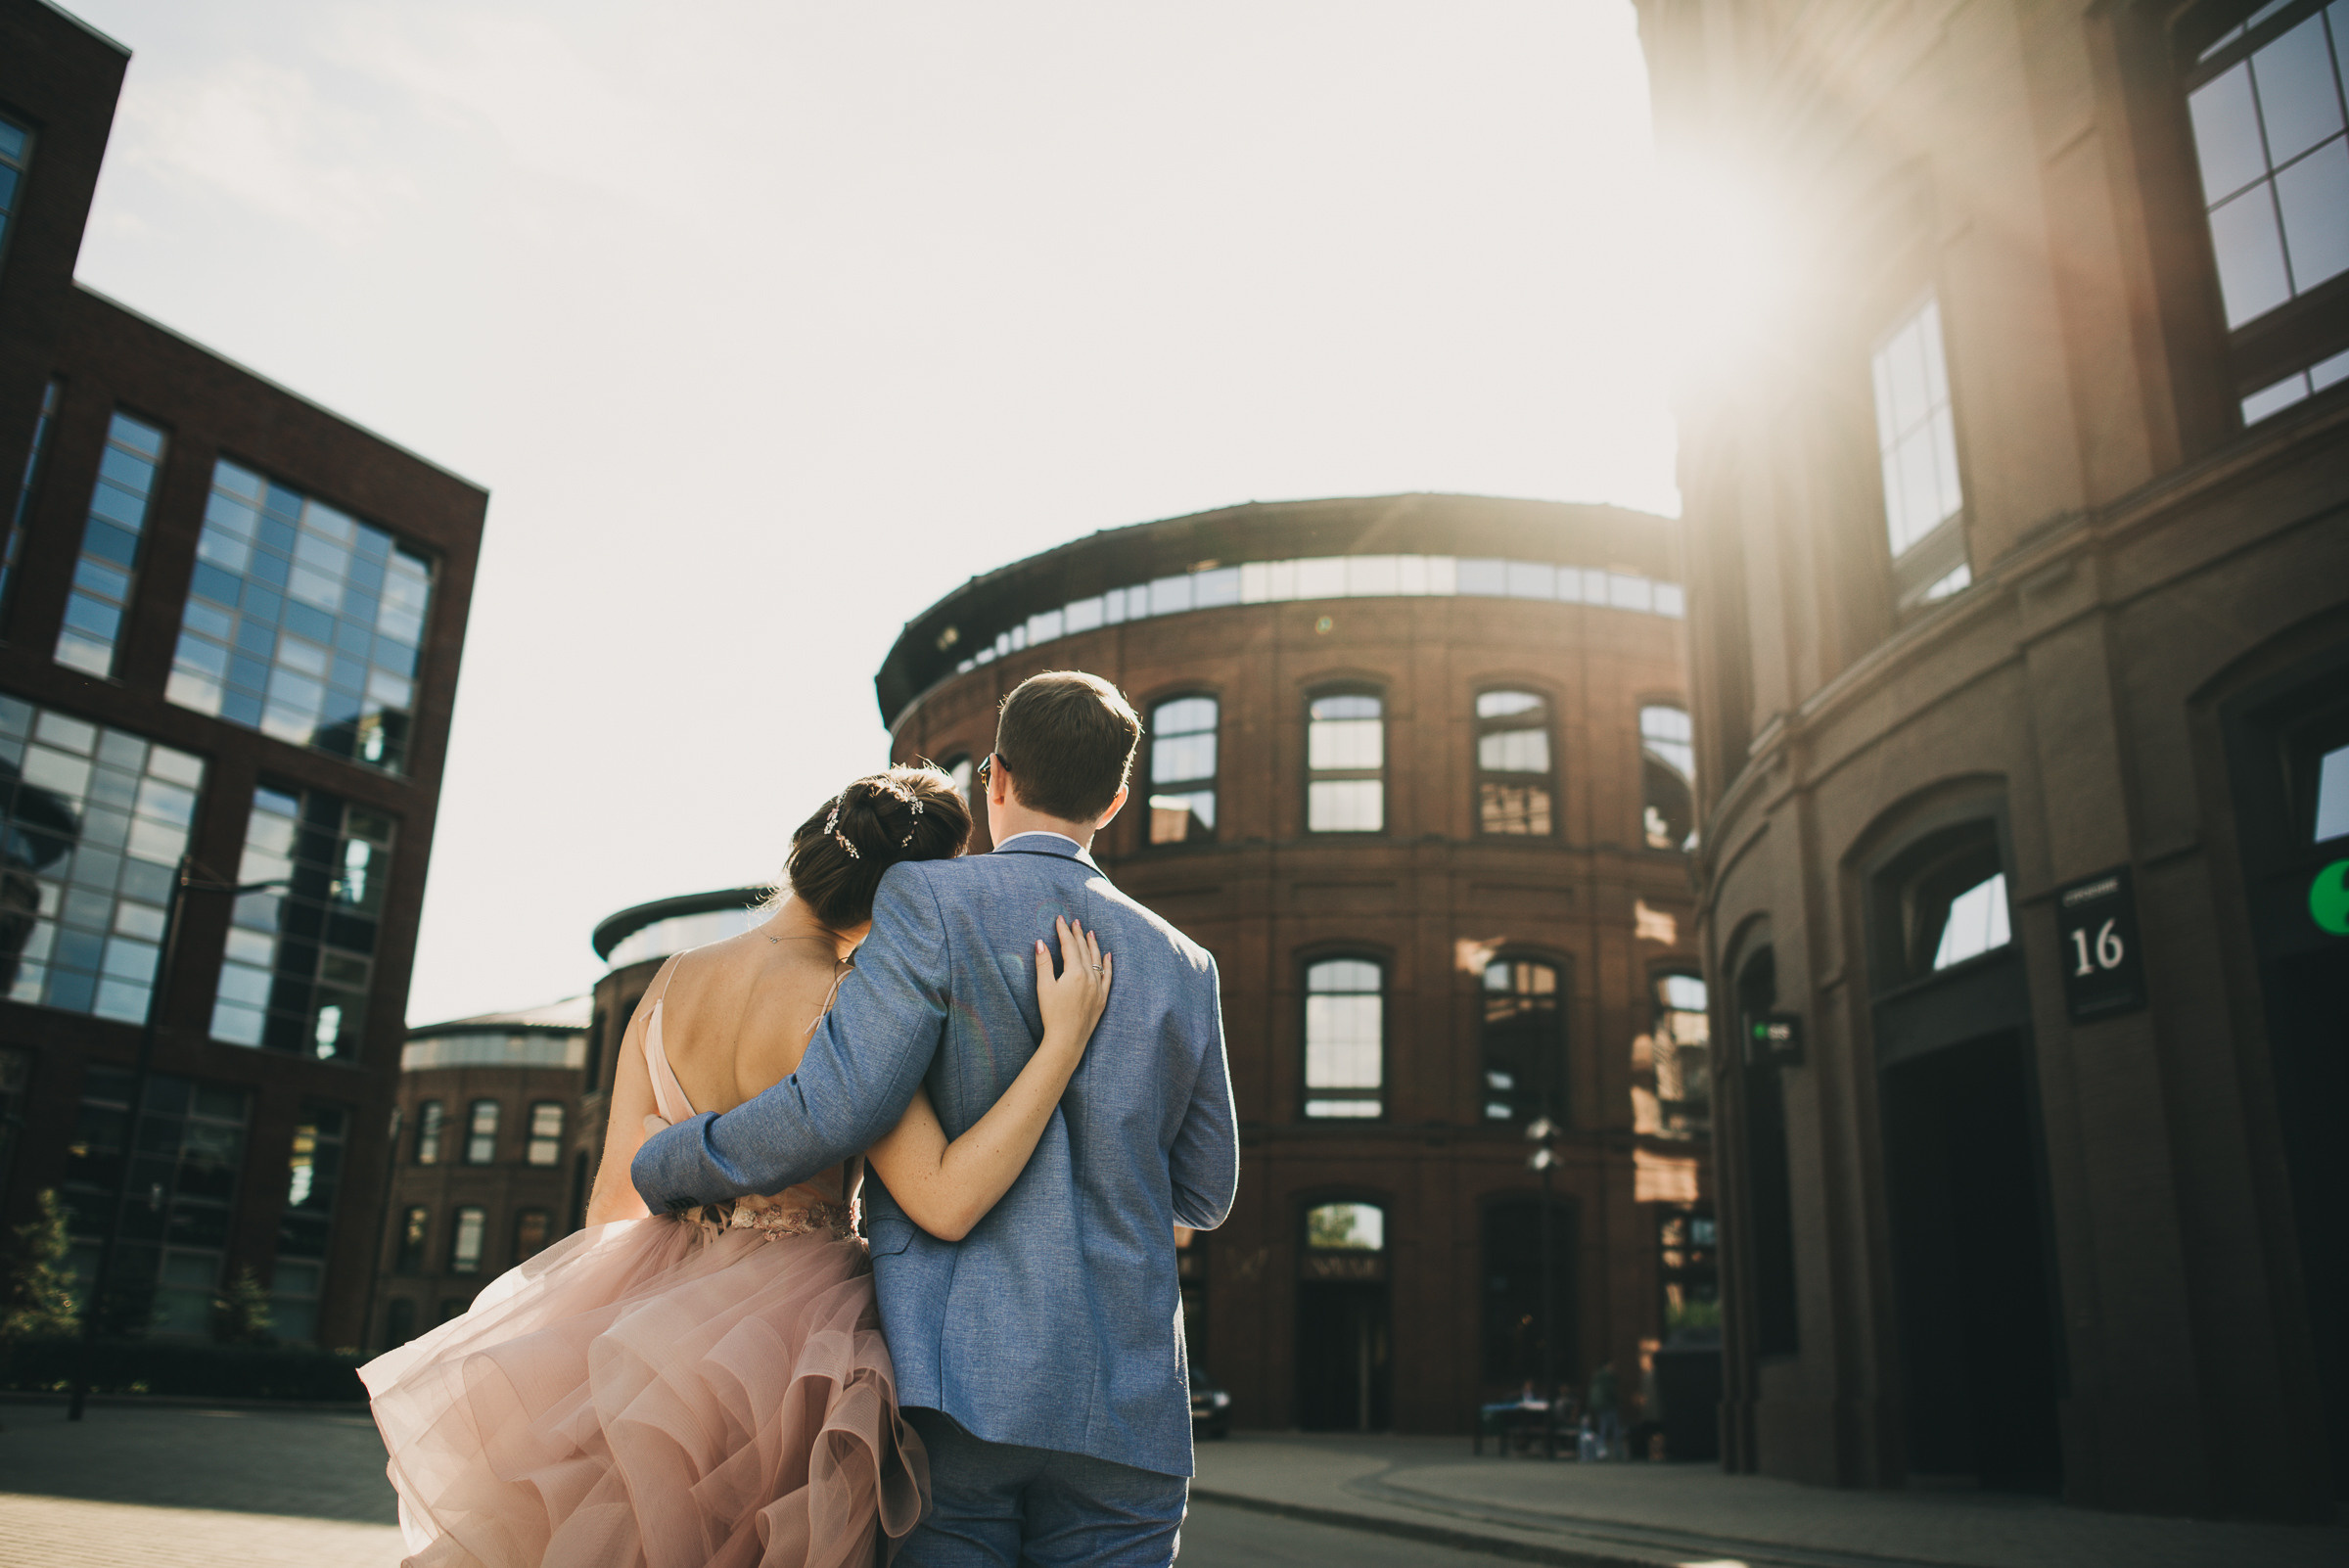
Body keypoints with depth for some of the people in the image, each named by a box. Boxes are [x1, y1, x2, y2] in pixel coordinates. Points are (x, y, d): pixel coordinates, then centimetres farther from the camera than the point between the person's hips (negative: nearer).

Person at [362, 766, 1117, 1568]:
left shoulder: (673, 981, -2)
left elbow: (617, 1190, 3)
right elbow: (946, 1202, -29)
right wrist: (1064, 1040, -28)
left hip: (660, 1302, 6)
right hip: (794, 1315, -6)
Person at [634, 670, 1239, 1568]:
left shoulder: (931, 901, -3)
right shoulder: (1181, 964, 10)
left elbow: (831, 1109, -12)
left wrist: (659, 1166, 4)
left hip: (947, 1383, -3)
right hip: (1125, 1406, 4)